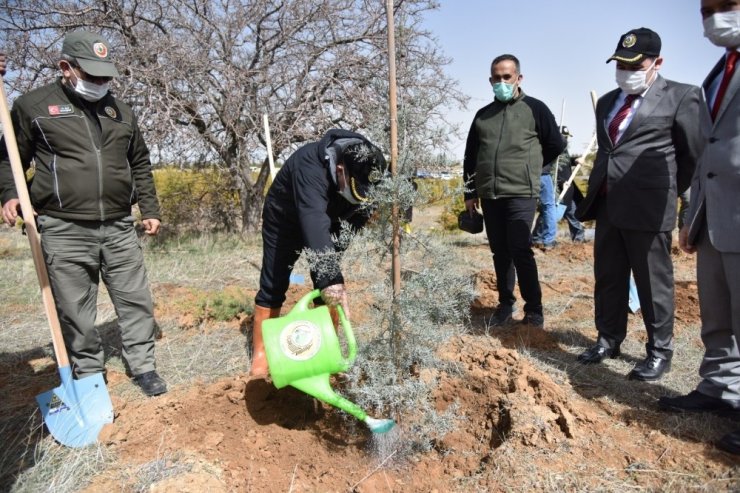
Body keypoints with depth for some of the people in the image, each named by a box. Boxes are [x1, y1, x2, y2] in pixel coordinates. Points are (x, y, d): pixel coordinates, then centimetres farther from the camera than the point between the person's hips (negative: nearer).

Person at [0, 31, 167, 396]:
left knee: (135, 300, 6)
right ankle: (88, 375, 22)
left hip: (119, 228, 3)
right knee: (75, 310, 5)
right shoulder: (33, 106, 4)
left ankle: (143, 366, 21)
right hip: (65, 231, -2)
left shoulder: (120, 110, 14)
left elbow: (140, 165, 19)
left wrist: (149, 209, 15)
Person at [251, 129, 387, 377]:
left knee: (331, 288, -1)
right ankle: (260, 354, 10)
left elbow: (358, 215, -12)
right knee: (273, 285, -2)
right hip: (285, 218, -4)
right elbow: (315, 225, -53)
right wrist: (331, 279, -61)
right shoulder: (310, 168, -43)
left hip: (327, 219, 5)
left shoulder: (364, 169, -23)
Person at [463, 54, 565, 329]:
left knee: (520, 251, -8)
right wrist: (470, 192, 12)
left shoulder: (535, 109, 2)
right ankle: (505, 305, 22)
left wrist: (529, 167, 13)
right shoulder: (482, 115, 13)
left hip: (521, 194, -4)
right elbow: (470, 156, 15)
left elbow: (556, 146, 7)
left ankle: (534, 310, 6)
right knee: (500, 253, 10)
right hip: (489, 196, 4)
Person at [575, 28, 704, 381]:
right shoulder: (607, 101, 18)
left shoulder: (680, 96, 0)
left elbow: (694, 153, 3)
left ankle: (659, 351, 18)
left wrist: (669, 191, 10)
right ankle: (609, 339, 28)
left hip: (648, 206, -6)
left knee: (652, 282, 3)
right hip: (607, 205, 6)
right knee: (608, 278, 13)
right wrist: (597, 190, 16)